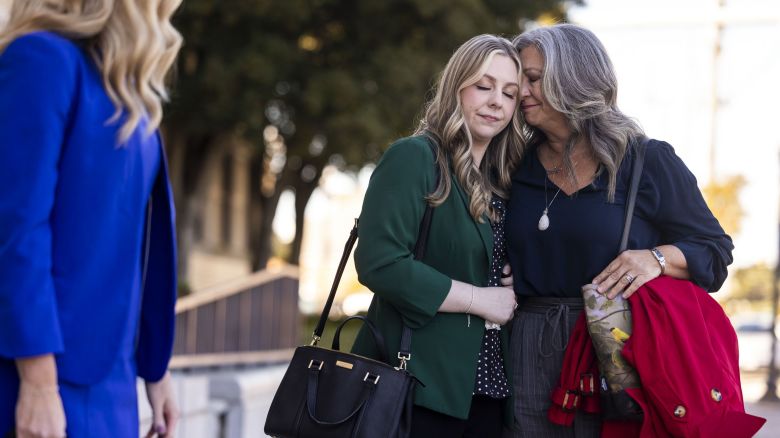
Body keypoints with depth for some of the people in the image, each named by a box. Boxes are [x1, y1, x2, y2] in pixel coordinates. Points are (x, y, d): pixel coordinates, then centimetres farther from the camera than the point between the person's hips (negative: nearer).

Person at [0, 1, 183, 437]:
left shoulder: (126, 95, 16)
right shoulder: (42, 59, -10)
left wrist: (155, 367, 15)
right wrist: (39, 381, -20)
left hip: (108, 375, 8)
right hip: (53, 371, -8)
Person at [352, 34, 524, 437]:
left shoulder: (502, 179, 13)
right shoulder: (413, 157, -9)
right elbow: (380, 264, -20)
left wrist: (514, 292, 1)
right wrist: (478, 299, -15)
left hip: (485, 389, 7)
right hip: (418, 388, -7)